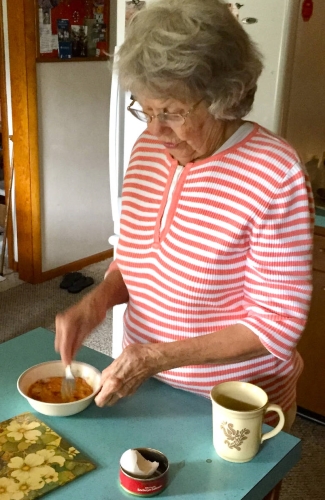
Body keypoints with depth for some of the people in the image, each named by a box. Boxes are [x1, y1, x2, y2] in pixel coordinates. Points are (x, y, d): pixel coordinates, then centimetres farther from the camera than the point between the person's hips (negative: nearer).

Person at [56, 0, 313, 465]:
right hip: (144, 385, 6)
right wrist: (98, 300, -13)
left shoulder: (274, 174, -25)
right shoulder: (148, 149, -5)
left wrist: (159, 356, -26)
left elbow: (277, 323, -22)